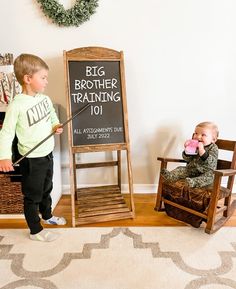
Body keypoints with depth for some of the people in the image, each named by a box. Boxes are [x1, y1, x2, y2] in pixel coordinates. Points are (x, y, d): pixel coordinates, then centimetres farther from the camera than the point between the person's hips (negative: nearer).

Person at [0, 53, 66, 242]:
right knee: (32, 196, 10)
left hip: (48, 154, 7)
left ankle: (47, 216, 50)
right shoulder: (17, 105, -20)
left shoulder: (45, 99, -1)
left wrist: (56, 126, -5)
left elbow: (53, 117, 16)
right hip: (31, 160, -7)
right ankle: (36, 231, 29)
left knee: (47, 189, 26)